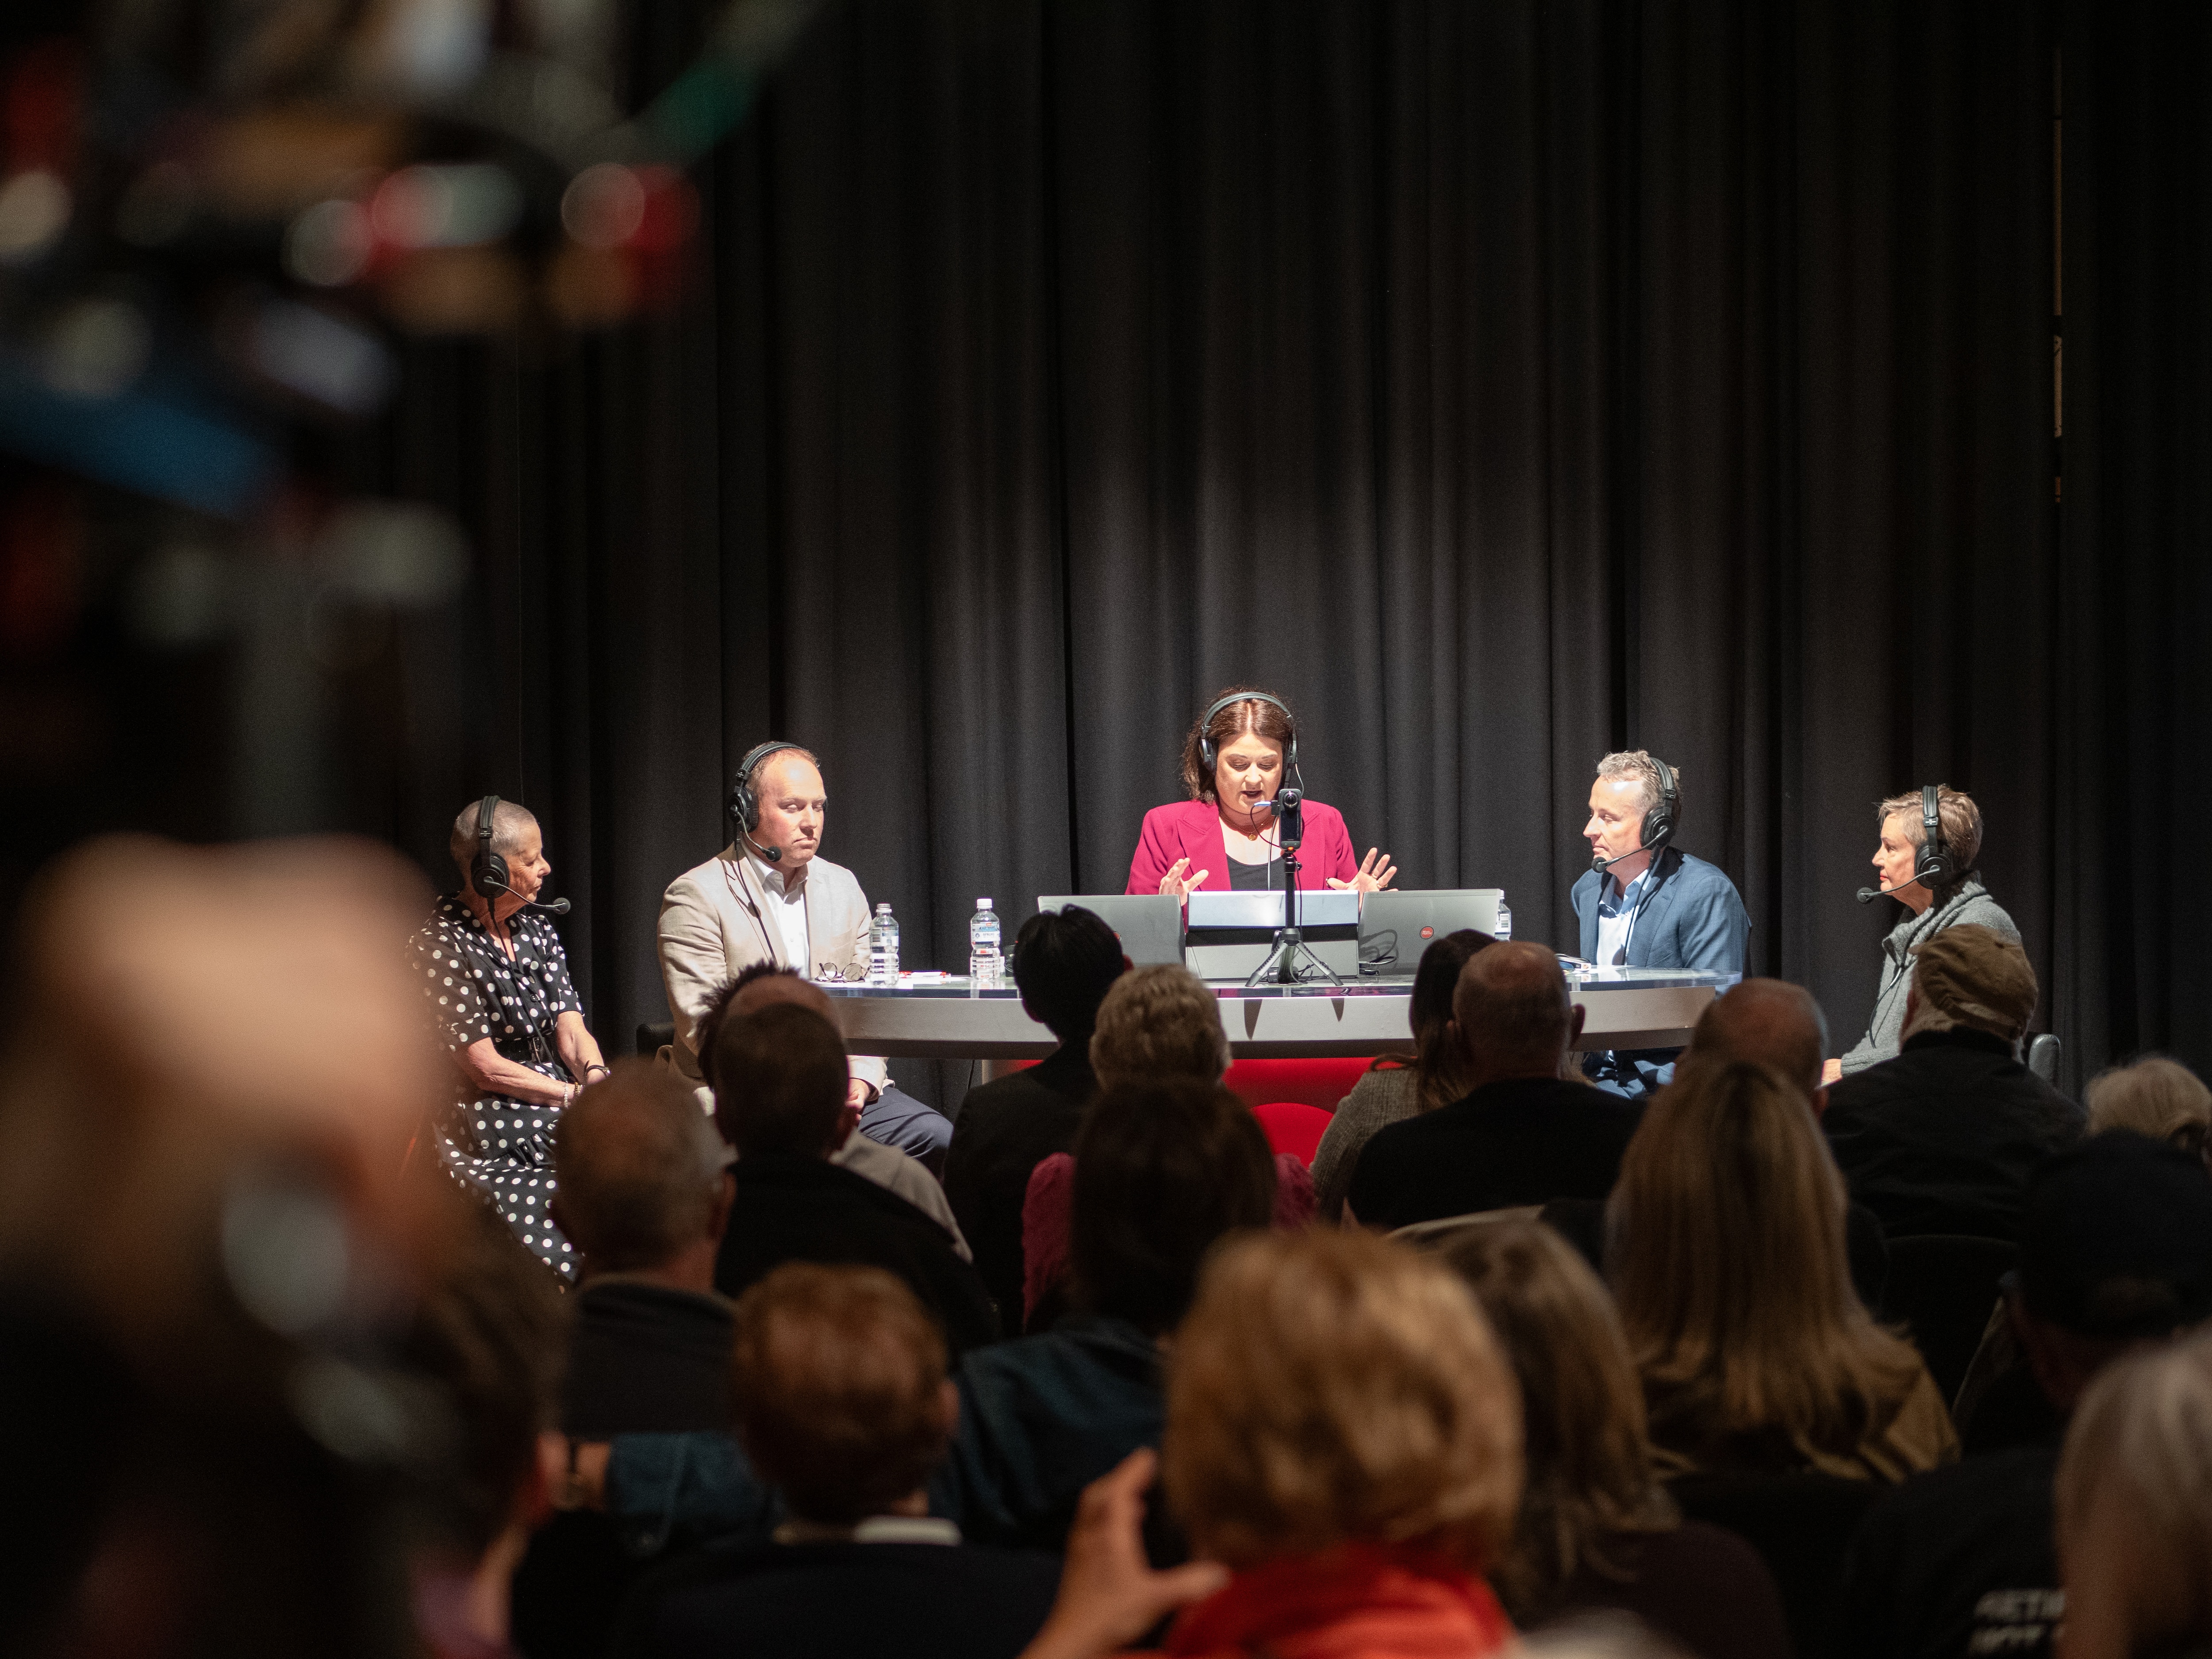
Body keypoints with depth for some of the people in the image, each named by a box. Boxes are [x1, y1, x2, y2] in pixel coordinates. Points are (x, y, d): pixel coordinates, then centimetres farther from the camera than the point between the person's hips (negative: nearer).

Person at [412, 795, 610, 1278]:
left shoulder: (535, 928, 15)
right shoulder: (441, 945, -9)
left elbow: (569, 1026, 10)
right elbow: (483, 1067, -10)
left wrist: (597, 1076, -13)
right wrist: (577, 1094, -10)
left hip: (559, 1114, 7)